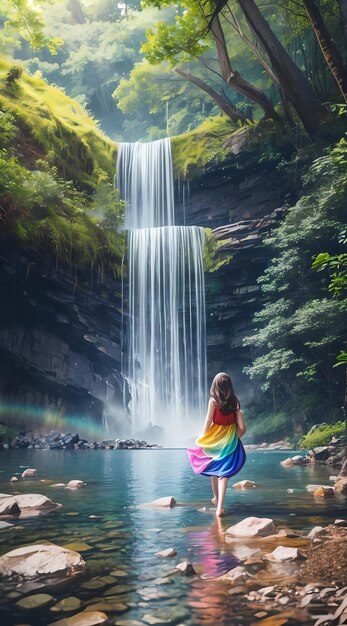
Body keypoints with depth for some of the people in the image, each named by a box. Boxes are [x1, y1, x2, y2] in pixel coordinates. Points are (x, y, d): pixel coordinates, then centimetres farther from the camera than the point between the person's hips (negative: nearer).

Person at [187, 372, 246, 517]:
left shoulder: (213, 401, -10)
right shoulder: (235, 402, -2)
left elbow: (208, 423, -10)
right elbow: (242, 428, -3)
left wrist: (203, 440, 3)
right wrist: (234, 439, 13)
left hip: (215, 439, -1)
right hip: (230, 440, 1)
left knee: (214, 470, 19)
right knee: (224, 472, 0)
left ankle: (216, 498, 38)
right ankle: (219, 507, -11)